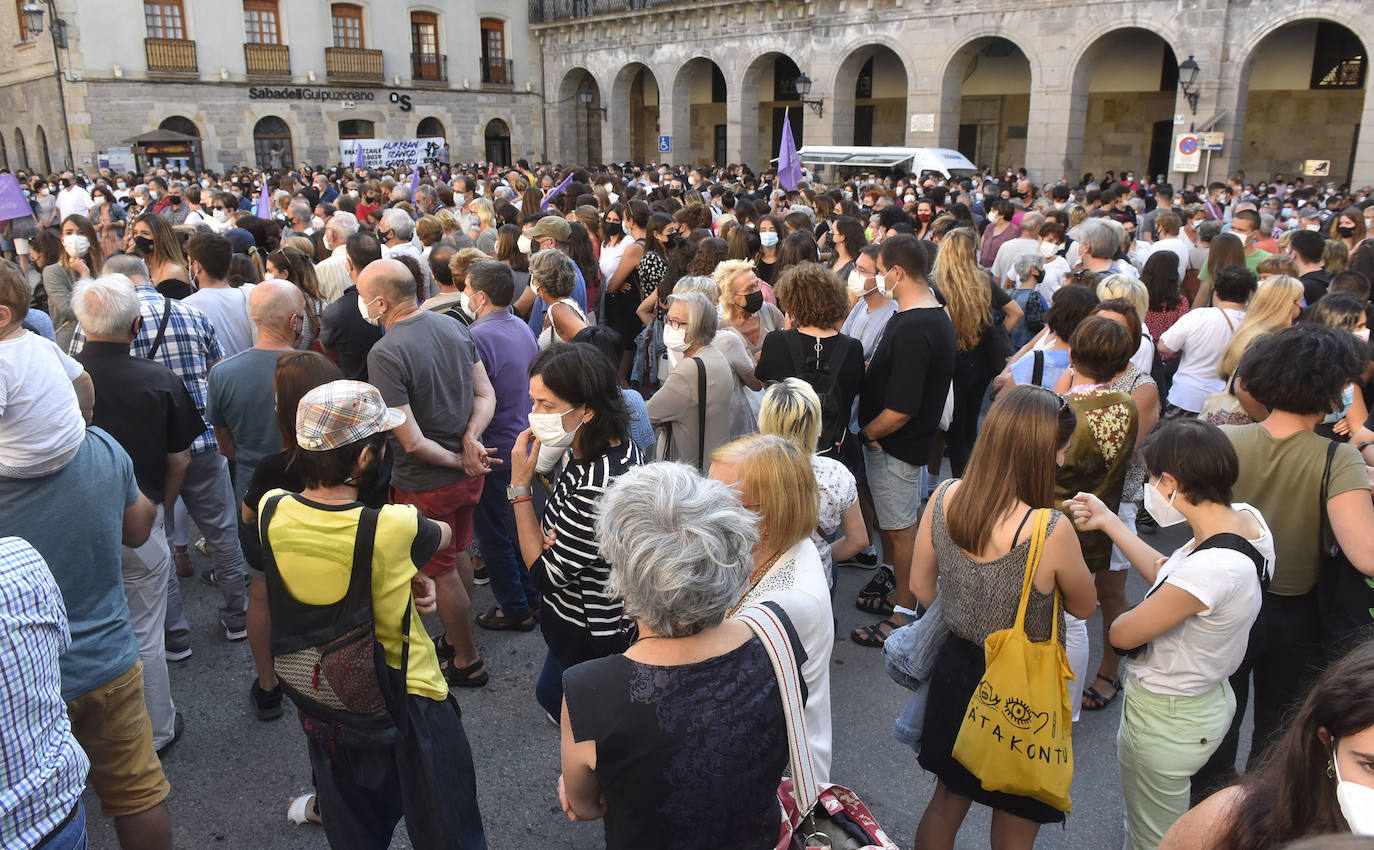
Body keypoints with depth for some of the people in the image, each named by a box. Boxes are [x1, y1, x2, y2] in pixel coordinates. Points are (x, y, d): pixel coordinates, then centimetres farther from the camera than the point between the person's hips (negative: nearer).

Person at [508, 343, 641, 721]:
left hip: (590, 641, -9)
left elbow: (545, 575, -24)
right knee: (549, 694, 30)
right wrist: (548, 534, -18)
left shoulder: (597, 488, -37)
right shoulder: (621, 446, -8)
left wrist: (520, 486, -22)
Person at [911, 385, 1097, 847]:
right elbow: (1084, 607, -11)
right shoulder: (1052, 529, -31)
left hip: (956, 670, 5)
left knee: (946, 804, 29)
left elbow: (921, 586, 0)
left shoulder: (945, 497, -15)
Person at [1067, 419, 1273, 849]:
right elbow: (1170, 574, 4)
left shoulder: (1212, 568, -38)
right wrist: (1109, 521, 6)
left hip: (1167, 721, -9)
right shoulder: (1246, 516, -11)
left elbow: (1122, 633, -26)